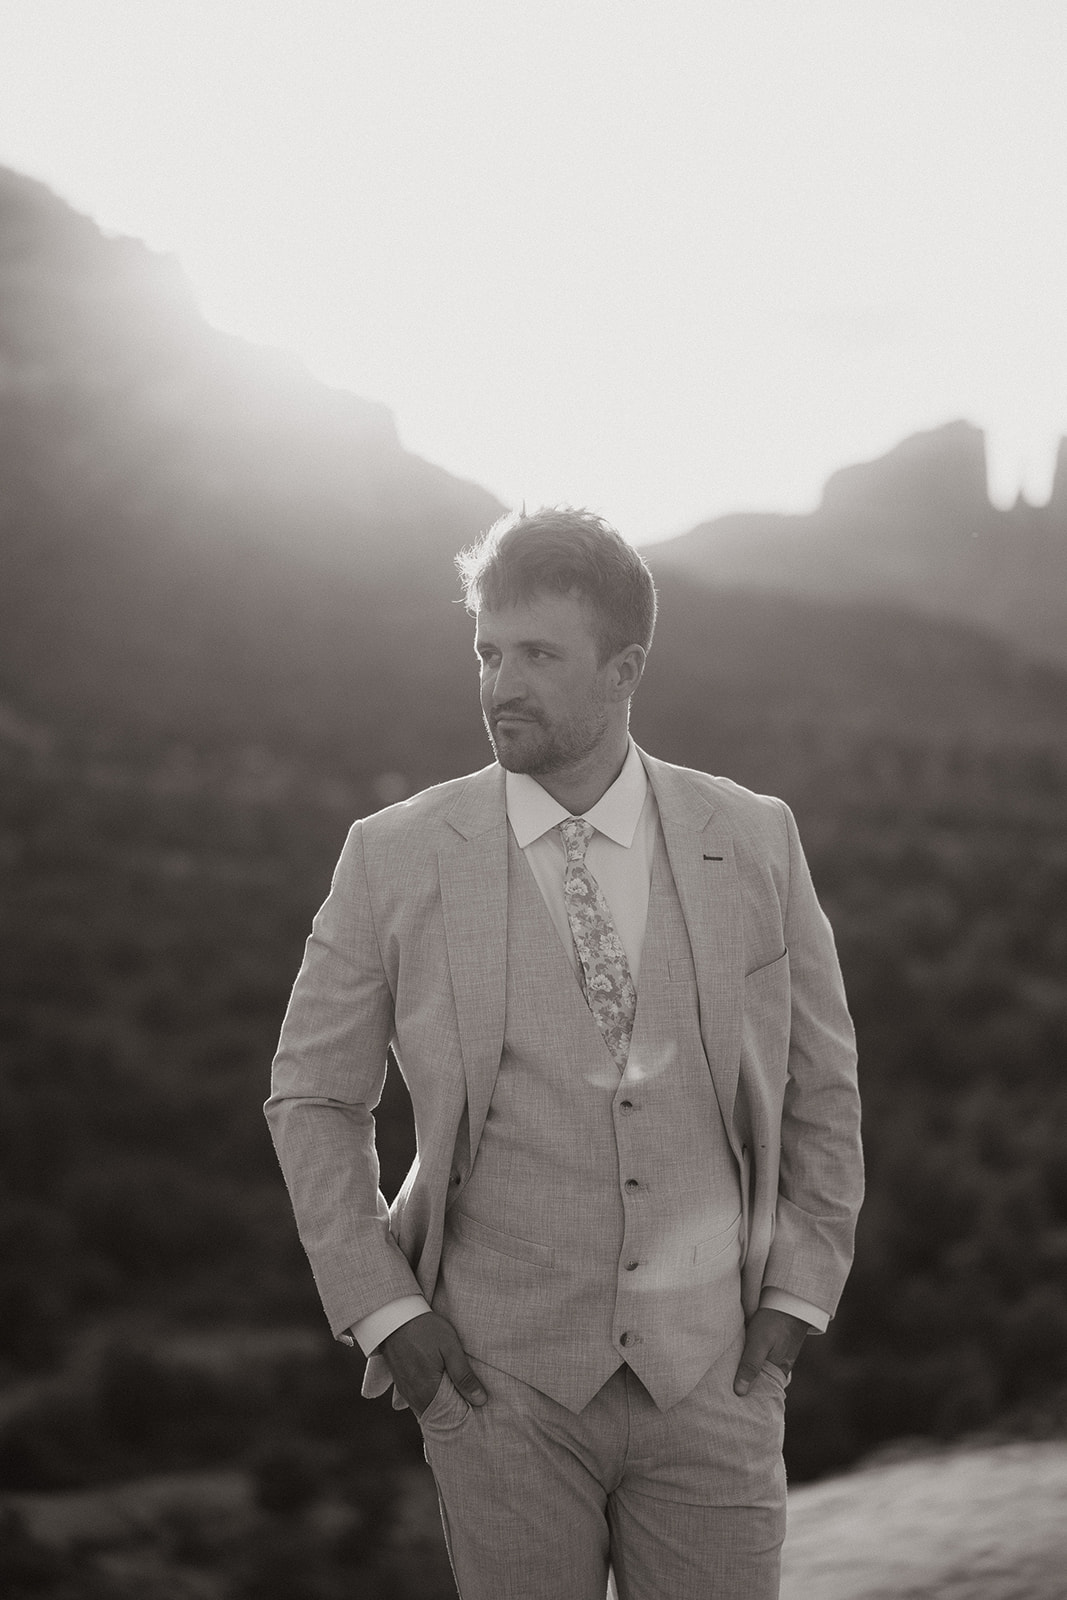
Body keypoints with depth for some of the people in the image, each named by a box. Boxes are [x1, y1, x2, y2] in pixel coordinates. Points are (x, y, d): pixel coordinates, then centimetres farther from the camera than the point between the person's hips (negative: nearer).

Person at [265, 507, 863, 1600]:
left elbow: (823, 1086, 11)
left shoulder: (754, 842, 2)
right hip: (500, 1379, -1)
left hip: (710, 1374, 1)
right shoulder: (396, 857, -2)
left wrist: (795, 1295, 5)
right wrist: (381, 1307, -1)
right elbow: (312, 1097, 6)